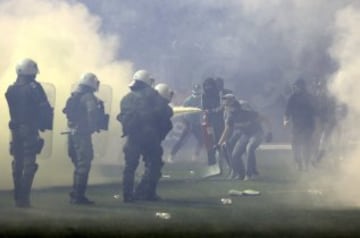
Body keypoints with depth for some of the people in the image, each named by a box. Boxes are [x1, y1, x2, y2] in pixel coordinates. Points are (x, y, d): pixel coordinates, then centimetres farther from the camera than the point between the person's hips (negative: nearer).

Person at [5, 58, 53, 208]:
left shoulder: (11, 90, 6)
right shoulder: (34, 88, -11)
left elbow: (13, 110, 11)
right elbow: (45, 109, -13)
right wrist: (46, 124, 0)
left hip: (15, 129, 5)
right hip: (30, 129, -5)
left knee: (17, 163, 13)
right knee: (29, 164, -3)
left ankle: (17, 197, 16)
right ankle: (24, 198, -8)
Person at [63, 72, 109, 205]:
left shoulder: (74, 96, 16)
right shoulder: (88, 97, -12)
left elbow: (68, 112, 19)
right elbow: (92, 112, -26)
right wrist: (94, 127, -14)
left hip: (73, 133, 9)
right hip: (83, 134, -9)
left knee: (79, 165, 18)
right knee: (84, 165, -5)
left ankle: (75, 194, 22)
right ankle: (79, 196, -5)